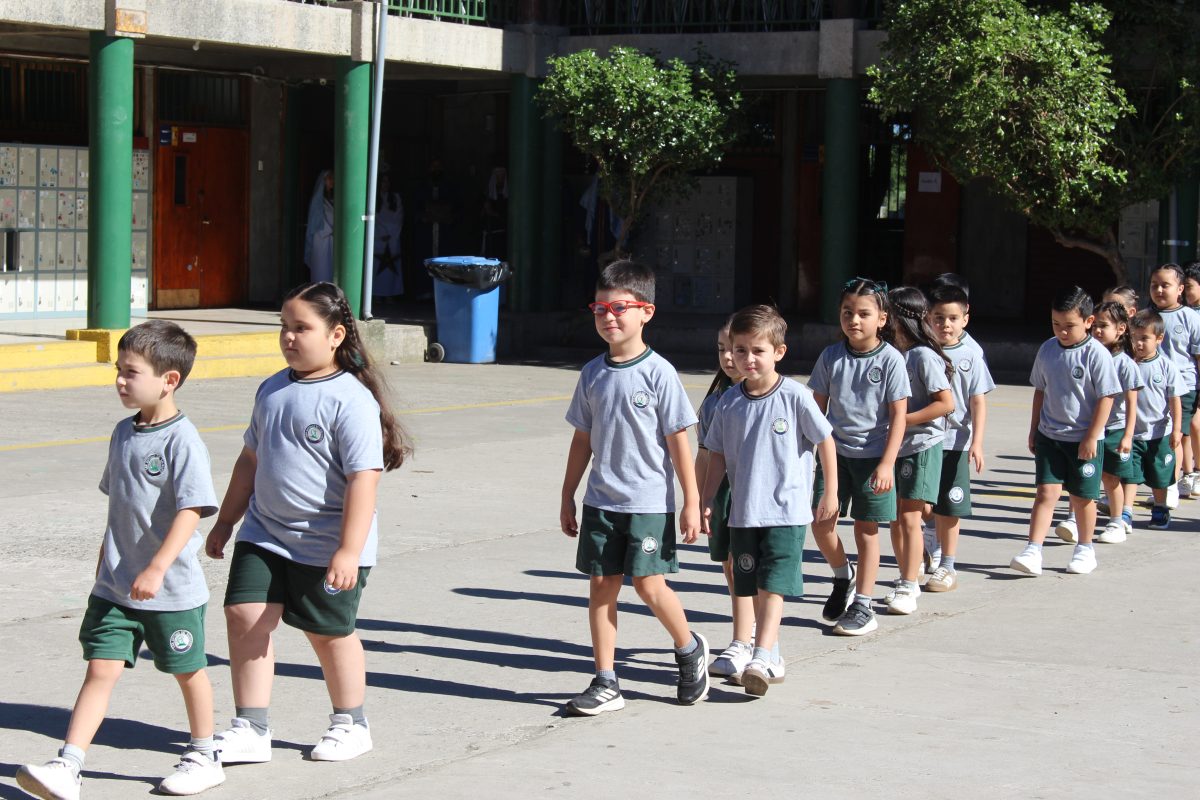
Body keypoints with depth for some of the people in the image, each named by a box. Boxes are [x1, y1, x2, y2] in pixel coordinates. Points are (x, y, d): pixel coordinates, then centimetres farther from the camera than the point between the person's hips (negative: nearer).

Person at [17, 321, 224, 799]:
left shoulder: (182, 441, -16)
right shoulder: (124, 432, 8)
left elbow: (191, 510, -22)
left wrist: (157, 568, -29)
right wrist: (106, 563, 23)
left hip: (172, 588, -6)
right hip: (115, 587, 6)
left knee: (187, 670, 11)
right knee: (101, 667, 0)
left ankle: (204, 757, 28)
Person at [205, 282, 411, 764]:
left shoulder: (351, 400, -16)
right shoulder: (272, 390, 7)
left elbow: (363, 479, -20)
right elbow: (251, 459, 18)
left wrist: (349, 551, -25)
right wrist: (225, 522, 20)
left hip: (326, 545, -6)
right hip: (265, 534, 6)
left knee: (328, 631, 8)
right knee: (245, 615, -5)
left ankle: (350, 724, 29)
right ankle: (251, 729, 4)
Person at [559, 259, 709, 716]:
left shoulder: (658, 373, -8)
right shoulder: (593, 374, 6)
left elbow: (678, 441, -7)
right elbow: (582, 440, 13)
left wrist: (692, 503, -7)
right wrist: (567, 498, 14)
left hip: (649, 502, -5)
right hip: (601, 501, 5)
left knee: (648, 584, -4)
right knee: (601, 584, 4)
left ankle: (690, 650, 23)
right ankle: (606, 683, 10)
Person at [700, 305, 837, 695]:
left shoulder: (795, 396, -9)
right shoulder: (729, 402, 2)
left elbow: (825, 441, 1)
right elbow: (718, 456, 11)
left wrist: (830, 493, 5)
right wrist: (706, 501, 8)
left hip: (786, 510, -5)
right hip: (744, 512, 5)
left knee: (773, 586, -13)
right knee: (756, 588, 11)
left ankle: (761, 659, -19)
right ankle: (773, 657, 22)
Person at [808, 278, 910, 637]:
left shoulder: (890, 360, -9)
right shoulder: (831, 357, 1)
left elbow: (898, 415, -8)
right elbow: (818, 407, 8)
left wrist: (887, 463, -14)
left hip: (872, 455, -3)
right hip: (834, 450, 3)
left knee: (866, 529, 4)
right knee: (821, 523, -3)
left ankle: (863, 605, 14)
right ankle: (843, 576, 26)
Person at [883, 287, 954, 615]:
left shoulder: (923, 356, -14)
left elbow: (946, 403, -18)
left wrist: (904, 420, -21)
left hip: (921, 446, -8)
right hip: (894, 446, 8)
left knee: (910, 517, -6)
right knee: (895, 518, 11)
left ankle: (909, 588, 0)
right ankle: (906, 581, 22)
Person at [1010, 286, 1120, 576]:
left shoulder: (1097, 355, -14)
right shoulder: (1048, 349, 2)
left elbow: (1106, 398, -11)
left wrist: (1091, 438, -13)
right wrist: (1034, 430, 14)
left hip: (1084, 440, -3)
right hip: (1049, 435, 3)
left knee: (1083, 496, 9)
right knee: (1046, 491, -5)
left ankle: (1085, 549, 27)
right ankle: (1033, 552, -10)